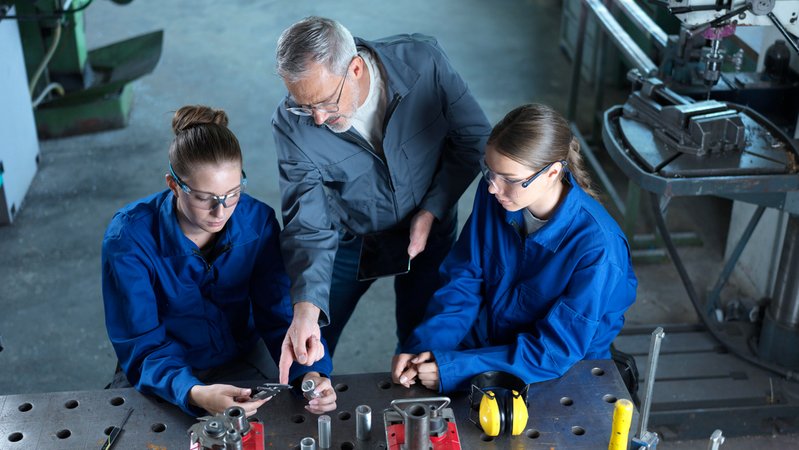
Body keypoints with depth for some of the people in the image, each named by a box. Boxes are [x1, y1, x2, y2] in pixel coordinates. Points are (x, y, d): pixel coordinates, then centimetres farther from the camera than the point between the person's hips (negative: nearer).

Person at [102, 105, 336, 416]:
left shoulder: (257, 222, -14)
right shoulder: (129, 237, -23)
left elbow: (279, 315, -10)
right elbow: (142, 345, -23)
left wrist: (311, 373, -31)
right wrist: (196, 394, -42)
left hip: (239, 365, 2)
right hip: (161, 376, -1)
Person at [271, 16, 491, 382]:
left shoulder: (422, 61, -27)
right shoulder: (292, 125, -26)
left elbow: (474, 137, -13)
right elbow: (308, 226, -25)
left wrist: (432, 211, -18)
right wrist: (306, 308, -40)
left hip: (426, 231, 0)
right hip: (348, 238, 0)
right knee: (306, 354, 8)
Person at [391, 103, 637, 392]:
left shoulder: (597, 248, -27)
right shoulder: (494, 196, -10)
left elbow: (557, 351, -22)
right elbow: (464, 279, -2)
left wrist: (454, 368, -27)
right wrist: (422, 347, -17)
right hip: (483, 344, 4)